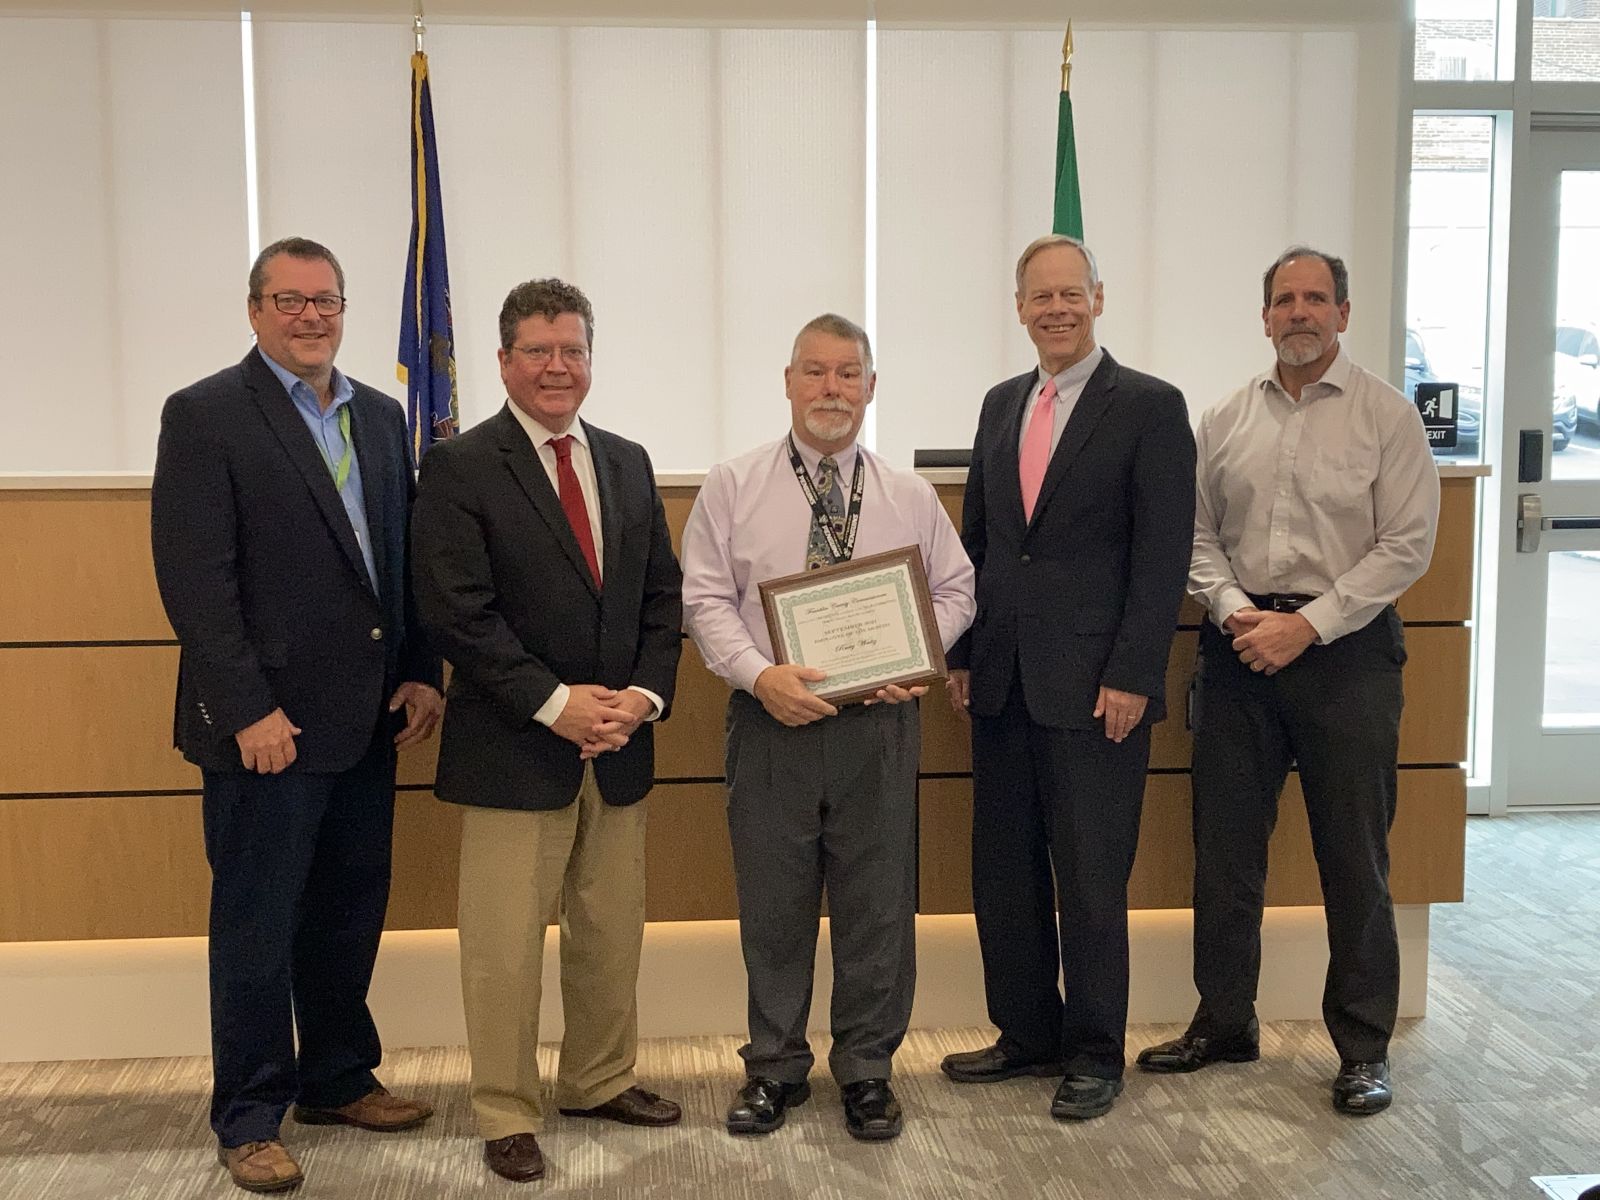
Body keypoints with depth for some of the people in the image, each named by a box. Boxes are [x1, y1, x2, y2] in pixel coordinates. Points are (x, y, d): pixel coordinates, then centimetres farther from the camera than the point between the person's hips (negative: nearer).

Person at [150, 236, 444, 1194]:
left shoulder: (381, 416, 11)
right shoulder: (205, 416, -7)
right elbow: (195, 577, -13)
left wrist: (421, 674, 2)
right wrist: (249, 710, -17)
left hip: (366, 719, 6)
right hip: (268, 726, -6)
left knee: (351, 912, 16)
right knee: (257, 926, 6)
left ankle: (337, 1078, 33)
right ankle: (250, 1117, 20)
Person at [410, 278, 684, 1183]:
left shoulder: (629, 463, 12)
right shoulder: (460, 468, -6)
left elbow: (662, 595, 10)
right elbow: (458, 613, -13)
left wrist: (644, 693, -6)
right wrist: (555, 703, -17)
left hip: (620, 742, 5)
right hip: (514, 746, -5)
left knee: (612, 931, 15)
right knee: (506, 943, 3)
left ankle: (602, 1081, 33)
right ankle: (508, 1114, 19)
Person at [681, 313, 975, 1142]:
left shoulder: (910, 496, 7)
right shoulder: (733, 486, 1)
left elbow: (954, 589, 11)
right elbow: (706, 599, -2)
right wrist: (761, 674, -17)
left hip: (879, 722, 1)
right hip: (771, 720, -1)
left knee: (877, 904, 8)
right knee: (773, 905, 10)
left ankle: (867, 1069, 25)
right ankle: (775, 1067, 27)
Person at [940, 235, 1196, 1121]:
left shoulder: (1149, 407, -5)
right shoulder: (1000, 404, 13)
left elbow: (1163, 554, -9)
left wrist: (1131, 676, -14)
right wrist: (963, 656, 10)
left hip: (1095, 683, -6)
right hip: (1003, 680, 6)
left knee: (1089, 880, 3)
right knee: (1002, 871, 12)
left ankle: (1094, 1054, 20)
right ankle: (1027, 1034, 28)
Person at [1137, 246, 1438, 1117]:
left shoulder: (1385, 415, -2)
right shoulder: (1225, 421, 9)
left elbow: (1406, 545, -7)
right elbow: (1197, 535, 9)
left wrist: (1306, 625, -14)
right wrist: (1236, 612, -8)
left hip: (1345, 648, -3)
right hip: (1239, 645, 4)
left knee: (1353, 857, 3)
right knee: (1223, 848, 9)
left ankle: (1363, 1046, 17)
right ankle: (1224, 1021, 25)